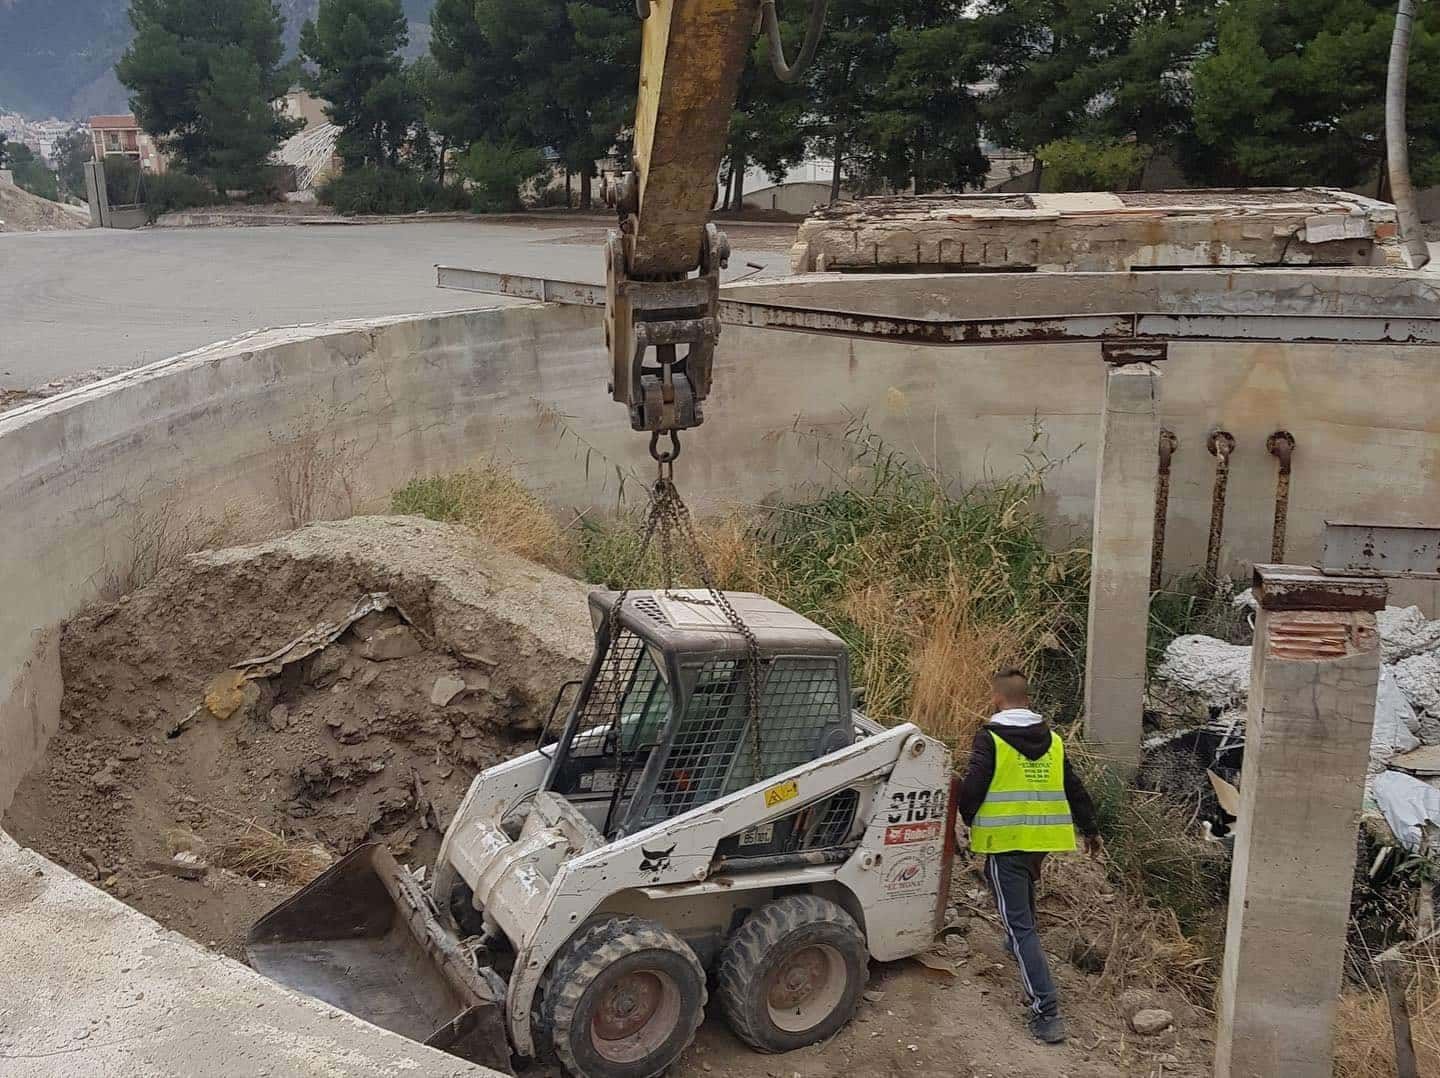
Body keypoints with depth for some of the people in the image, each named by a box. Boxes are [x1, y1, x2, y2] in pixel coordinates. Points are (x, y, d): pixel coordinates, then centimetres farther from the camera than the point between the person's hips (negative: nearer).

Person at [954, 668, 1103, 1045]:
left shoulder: (990, 738, -10)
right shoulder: (1051, 740, 8)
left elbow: (972, 787, -16)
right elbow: (1074, 789, 15)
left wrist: (967, 817, 6)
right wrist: (1089, 830, 29)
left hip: (1004, 842, -6)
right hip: (1041, 840, 6)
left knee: (1020, 925, -4)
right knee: (1024, 901, 33)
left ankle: (1046, 1011, -10)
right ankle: (1021, 951, 52)